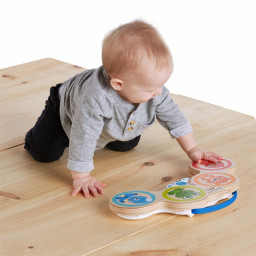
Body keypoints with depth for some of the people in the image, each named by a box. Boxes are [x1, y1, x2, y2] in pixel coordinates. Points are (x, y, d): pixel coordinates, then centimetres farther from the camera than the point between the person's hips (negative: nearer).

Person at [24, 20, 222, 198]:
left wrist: (192, 150, -12)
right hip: (67, 108, -5)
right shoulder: (96, 99, -52)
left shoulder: (155, 92, -31)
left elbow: (173, 116, -14)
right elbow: (83, 138, -46)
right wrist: (81, 178, -43)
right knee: (44, 153, -12)